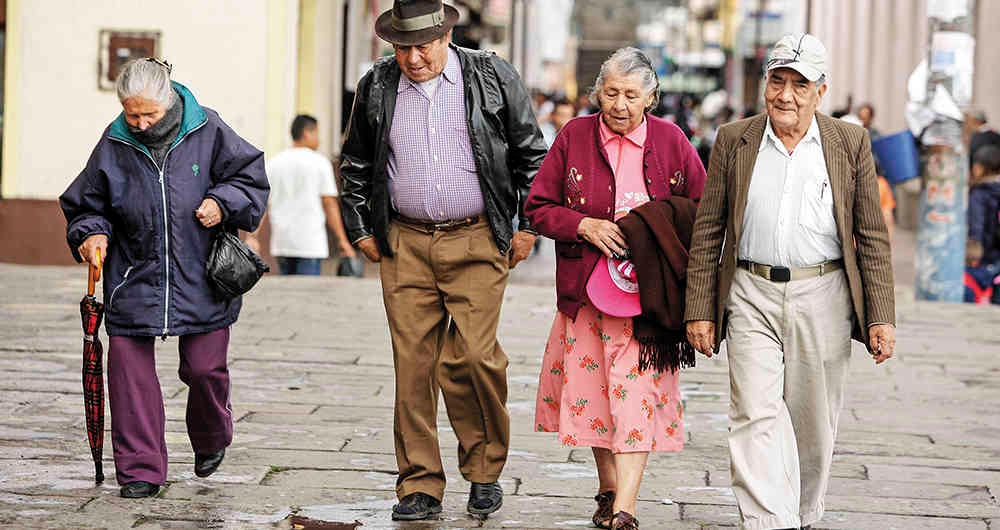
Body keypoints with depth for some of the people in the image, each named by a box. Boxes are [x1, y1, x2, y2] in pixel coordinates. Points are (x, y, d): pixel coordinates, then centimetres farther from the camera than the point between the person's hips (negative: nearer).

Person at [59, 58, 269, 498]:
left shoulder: (207, 132, -3)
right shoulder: (113, 146, 1)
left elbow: (250, 177, 7)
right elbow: (85, 204, 12)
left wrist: (223, 203, -10)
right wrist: (92, 233, -7)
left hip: (201, 280, -1)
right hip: (134, 278, 1)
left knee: (205, 367, 2)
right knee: (130, 367, -6)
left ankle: (211, 440, 34)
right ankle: (140, 469, 3)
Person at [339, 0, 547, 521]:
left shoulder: (493, 78, 0)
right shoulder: (376, 87, 6)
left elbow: (531, 154, 7)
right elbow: (355, 164, 20)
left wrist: (527, 226, 5)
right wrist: (360, 229, 15)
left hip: (477, 241, -2)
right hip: (404, 243, 3)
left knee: (474, 355, -12)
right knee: (412, 362, 0)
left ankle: (485, 468, 9)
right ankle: (420, 486, 7)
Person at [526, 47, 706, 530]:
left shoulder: (671, 141, 2)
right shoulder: (574, 137, 3)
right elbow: (538, 208, 6)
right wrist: (584, 225, -11)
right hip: (587, 286, 2)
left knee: (638, 390, -11)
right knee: (590, 386, 7)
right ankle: (608, 486, 27)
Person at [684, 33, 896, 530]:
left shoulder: (850, 143, 3)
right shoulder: (733, 141, 4)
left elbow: (872, 236, 3)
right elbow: (708, 232, 7)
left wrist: (881, 317, -3)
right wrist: (700, 311, 2)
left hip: (822, 301, 0)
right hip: (752, 297, 0)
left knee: (813, 425, 9)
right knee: (757, 416, -13)